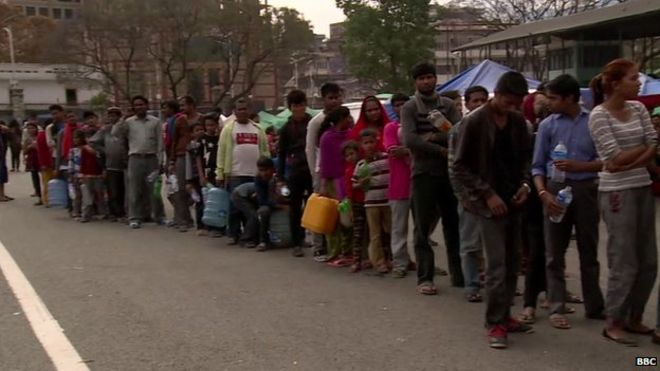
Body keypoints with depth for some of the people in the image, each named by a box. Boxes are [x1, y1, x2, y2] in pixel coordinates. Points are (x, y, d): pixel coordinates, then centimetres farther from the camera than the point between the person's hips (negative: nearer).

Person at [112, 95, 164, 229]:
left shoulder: (155, 122, 7)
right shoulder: (128, 122, 8)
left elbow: (160, 143, 5)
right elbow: (115, 133, -1)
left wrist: (159, 161, -1)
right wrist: (122, 120, -11)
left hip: (151, 158, 0)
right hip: (135, 158, 0)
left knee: (153, 188, 4)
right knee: (135, 189, -2)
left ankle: (158, 216, 12)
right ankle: (135, 218, 1)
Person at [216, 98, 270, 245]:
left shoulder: (258, 129, 12)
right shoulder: (229, 128, 2)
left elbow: (265, 150, 13)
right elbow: (222, 152, -1)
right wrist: (220, 174, -6)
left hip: (256, 174, 3)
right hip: (235, 174, -3)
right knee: (235, 205, 0)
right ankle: (234, 234, 9)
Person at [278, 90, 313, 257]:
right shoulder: (286, 128, 5)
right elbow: (281, 153, 7)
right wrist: (280, 176, 1)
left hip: (312, 170, -1)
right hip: (295, 171, 1)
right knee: (295, 209, 5)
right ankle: (297, 244, 11)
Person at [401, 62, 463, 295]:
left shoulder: (448, 105, 9)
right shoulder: (410, 108, 1)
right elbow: (409, 140, -14)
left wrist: (436, 137, -16)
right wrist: (442, 150, -13)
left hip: (449, 171, 3)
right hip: (423, 173, -3)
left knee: (453, 223, 8)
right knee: (423, 227, -1)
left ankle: (458, 274, 18)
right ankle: (424, 278, 4)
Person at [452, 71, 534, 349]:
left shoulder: (518, 121, 5)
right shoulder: (474, 122, -11)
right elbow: (460, 167, -10)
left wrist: (525, 183, -1)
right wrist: (487, 194, -15)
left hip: (513, 200, 6)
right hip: (488, 202, -6)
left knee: (512, 262, 9)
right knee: (496, 263, -9)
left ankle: (504, 315, 21)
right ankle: (495, 323, 1)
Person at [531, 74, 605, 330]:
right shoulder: (548, 125, 2)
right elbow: (538, 165, 3)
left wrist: (579, 166, -16)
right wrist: (543, 193, -11)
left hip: (586, 189, 0)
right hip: (557, 189, 0)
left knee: (589, 251, 11)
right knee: (555, 253, 3)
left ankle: (595, 307, 22)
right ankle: (556, 309, 9)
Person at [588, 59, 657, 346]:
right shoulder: (599, 115, -10)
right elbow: (616, 158, -14)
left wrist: (630, 164, -13)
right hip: (617, 193, -7)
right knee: (625, 263, -2)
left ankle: (634, 318, 25)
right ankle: (613, 323, 12)